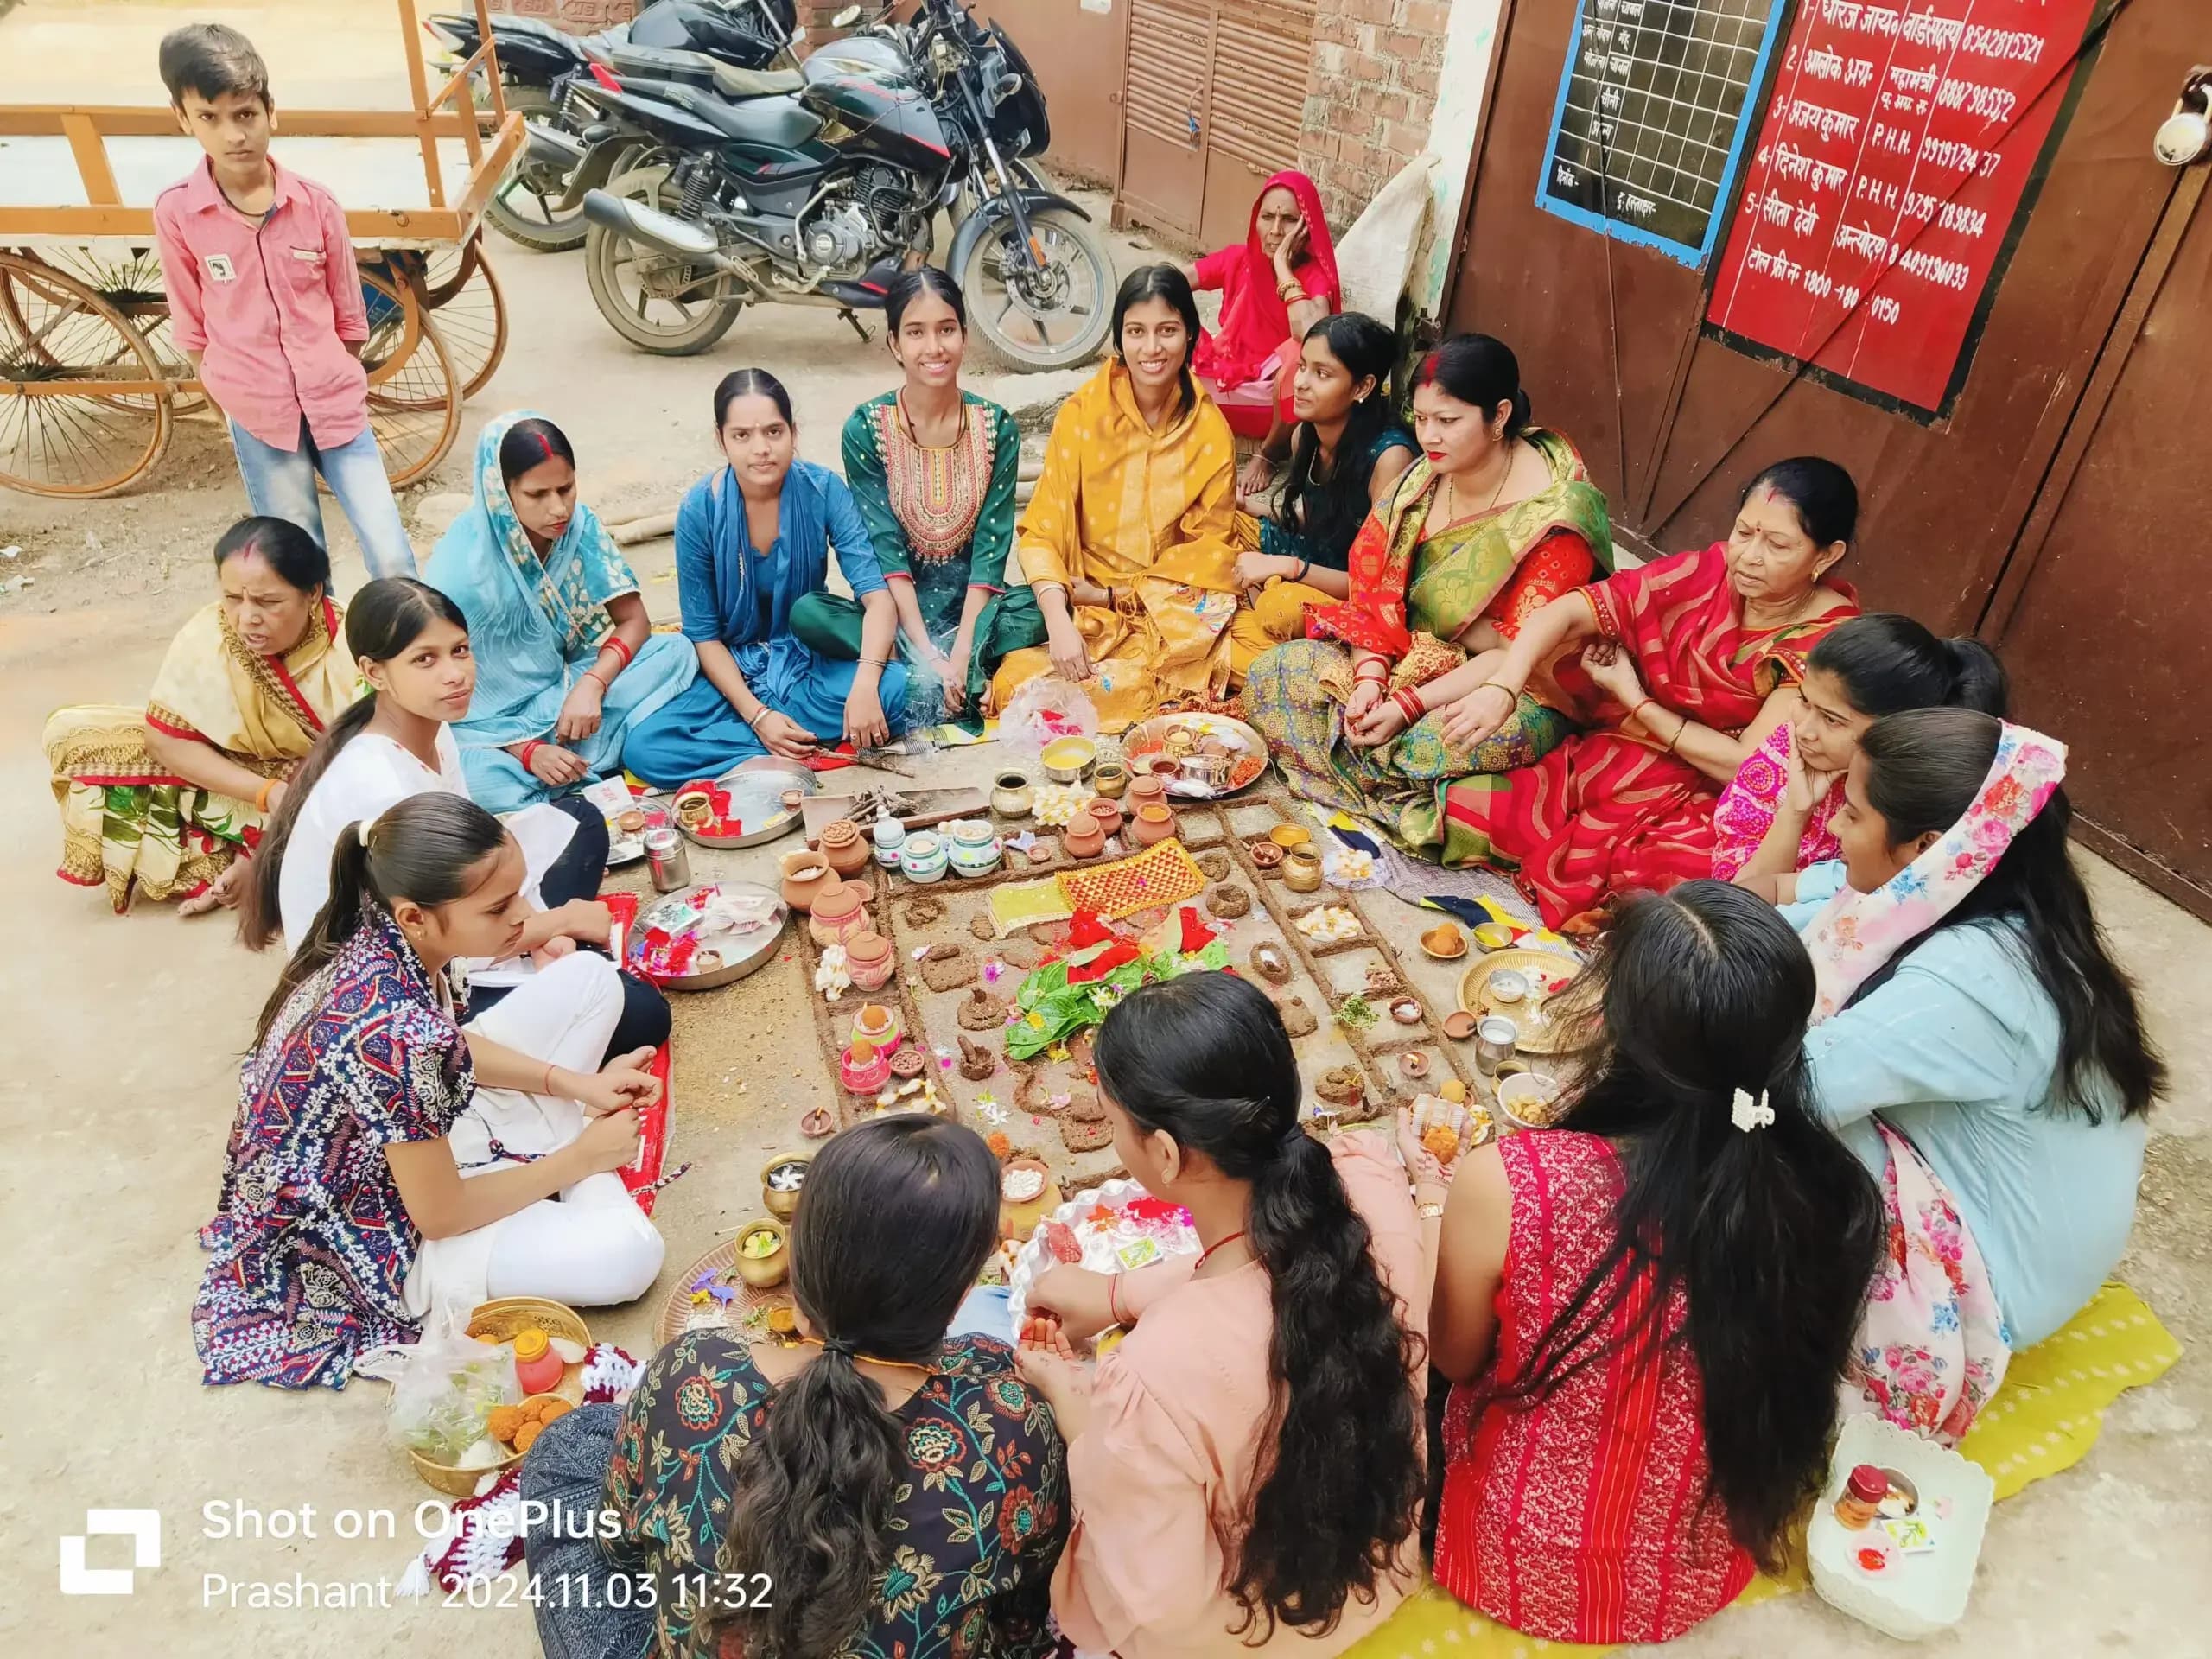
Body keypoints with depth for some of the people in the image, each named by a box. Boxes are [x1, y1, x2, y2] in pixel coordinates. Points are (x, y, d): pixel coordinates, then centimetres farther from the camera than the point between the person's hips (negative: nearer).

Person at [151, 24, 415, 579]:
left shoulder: (317, 203, -4)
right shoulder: (175, 213, -6)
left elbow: (350, 318, 7)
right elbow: (192, 329, 4)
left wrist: (337, 388, 12)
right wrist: (237, 403, 5)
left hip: (337, 409, 1)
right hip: (259, 422, 0)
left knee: (392, 559, -3)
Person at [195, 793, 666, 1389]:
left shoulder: (374, 932, -16)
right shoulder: (397, 1032, -40)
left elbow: (450, 1046, 6)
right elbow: (440, 1216, -25)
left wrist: (575, 1084, -3)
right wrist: (581, 1157, -12)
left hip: (409, 1137, 8)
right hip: (364, 1241, -8)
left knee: (590, 980, 1)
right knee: (627, 1253, -24)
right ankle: (580, 1167, 4)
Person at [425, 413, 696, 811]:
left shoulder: (579, 525, -11)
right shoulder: (461, 561, -22)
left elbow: (634, 621, -6)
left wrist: (592, 685, -25)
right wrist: (527, 750, -26)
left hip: (563, 689, 4)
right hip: (494, 721, -4)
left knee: (676, 652, -16)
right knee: (477, 778, -37)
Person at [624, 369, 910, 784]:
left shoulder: (824, 490, -13)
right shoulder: (700, 510, -14)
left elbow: (876, 594, -20)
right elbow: (703, 634, -8)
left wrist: (865, 682, -38)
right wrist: (756, 715, -22)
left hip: (810, 661, 1)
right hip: (732, 670, 0)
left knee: (896, 689, -31)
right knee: (643, 748, -26)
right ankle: (811, 755, -21)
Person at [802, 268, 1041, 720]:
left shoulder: (997, 427, -4)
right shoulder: (865, 429, -8)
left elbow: (991, 546, -9)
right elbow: (885, 548, -13)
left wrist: (959, 654, -21)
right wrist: (930, 656, -24)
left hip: (971, 604, 1)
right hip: (897, 607, 0)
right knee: (806, 613, -29)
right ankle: (972, 684, -26)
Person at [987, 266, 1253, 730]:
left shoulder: (1210, 429, -2)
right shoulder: (1082, 413, -6)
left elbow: (1210, 544, 1)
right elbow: (1042, 529, -10)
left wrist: (1118, 594, -10)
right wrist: (1057, 618, -27)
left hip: (1179, 603, 2)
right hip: (1086, 602, -2)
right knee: (1019, 682, -28)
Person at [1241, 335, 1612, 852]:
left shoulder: (1555, 514, -20)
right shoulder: (1427, 476, -2)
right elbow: (1379, 589, -1)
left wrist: (1410, 704, -27)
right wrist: (1370, 677, -18)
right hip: (1412, 653, 7)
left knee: (1443, 742, -41)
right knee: (1271, 674, -7)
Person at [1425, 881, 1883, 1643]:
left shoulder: (1506, 1185, -35)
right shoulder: (1826, 1190, -25)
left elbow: (1457, 1360, -13)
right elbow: (1793, 1378, -4)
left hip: (1527, 1567, -2)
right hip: (1708, 1570, 3)